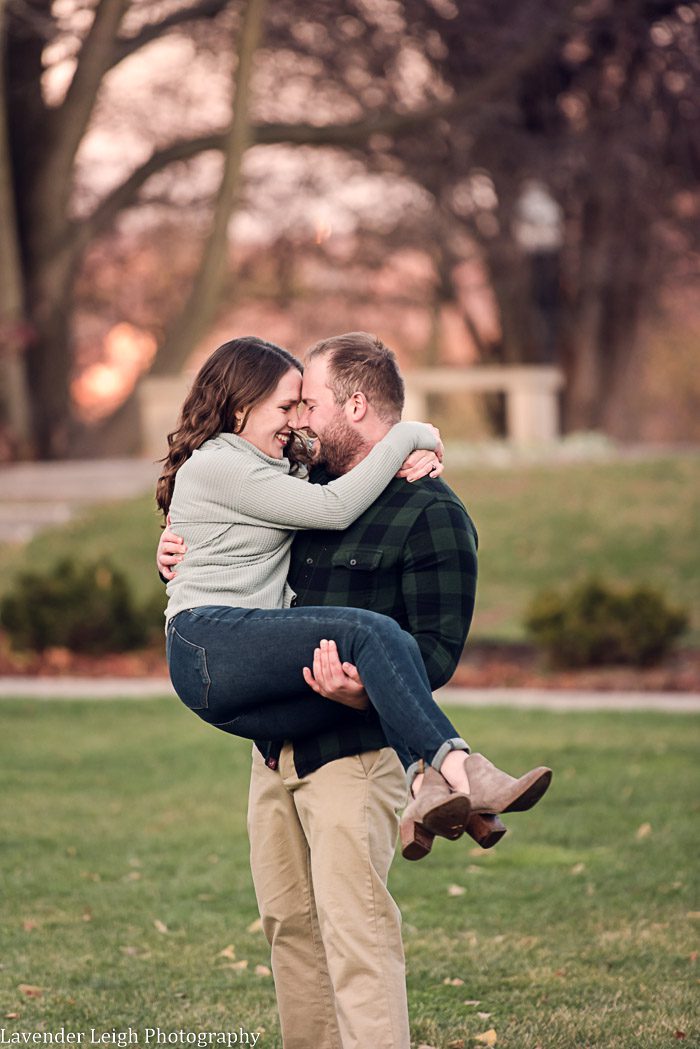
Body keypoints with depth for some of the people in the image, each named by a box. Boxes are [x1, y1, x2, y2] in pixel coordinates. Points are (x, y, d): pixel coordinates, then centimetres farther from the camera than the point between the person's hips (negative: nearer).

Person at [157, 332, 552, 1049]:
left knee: (353, 923, -14)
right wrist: (183, 558, 8)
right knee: (288, 922, 11)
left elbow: (437, 648, -15)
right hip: (275, 742, 8)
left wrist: (371, 686, -34)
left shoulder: (432, 514, -10)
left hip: (356, 749, -8)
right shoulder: (312, 486, 14)